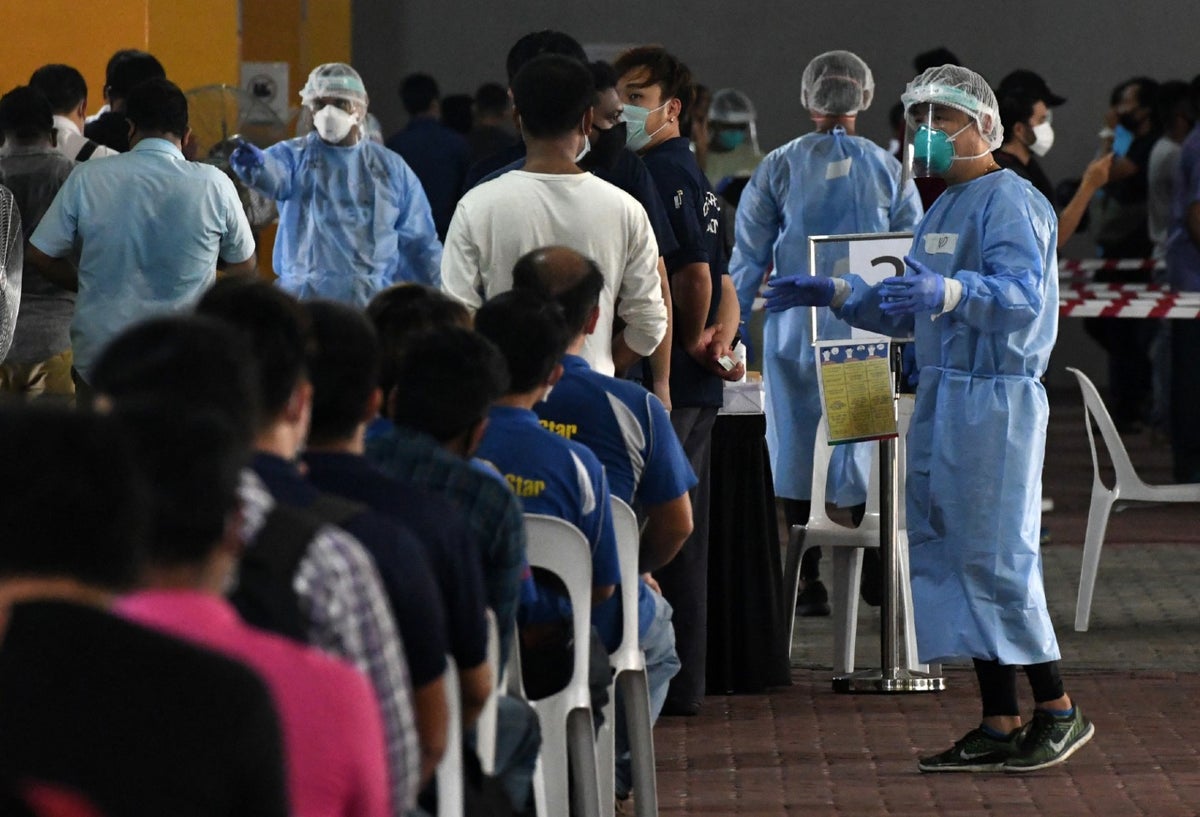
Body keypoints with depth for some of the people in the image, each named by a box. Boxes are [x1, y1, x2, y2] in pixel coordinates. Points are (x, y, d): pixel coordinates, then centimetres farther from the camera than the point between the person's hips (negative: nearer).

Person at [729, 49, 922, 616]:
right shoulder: (887, 169, 2)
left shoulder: (779, 167, -1)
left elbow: (749, 255, 0)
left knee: (797, 442, 4)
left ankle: (808, 581, 2)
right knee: (863, 437, 11)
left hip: (796, 327, -1)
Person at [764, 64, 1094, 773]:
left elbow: (1023, 291, -26)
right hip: (941, 397, 10)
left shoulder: (1008, 201, -10)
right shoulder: (944, 210, 20)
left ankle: (1058, 710, 1)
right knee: (952, 555, 8)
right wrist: (833, 294, 19)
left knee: (994, 557, -9)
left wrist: (949, 291, -41)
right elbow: (907, 314, 26)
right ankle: (1000, 723, 12)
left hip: (994, 399, -10)